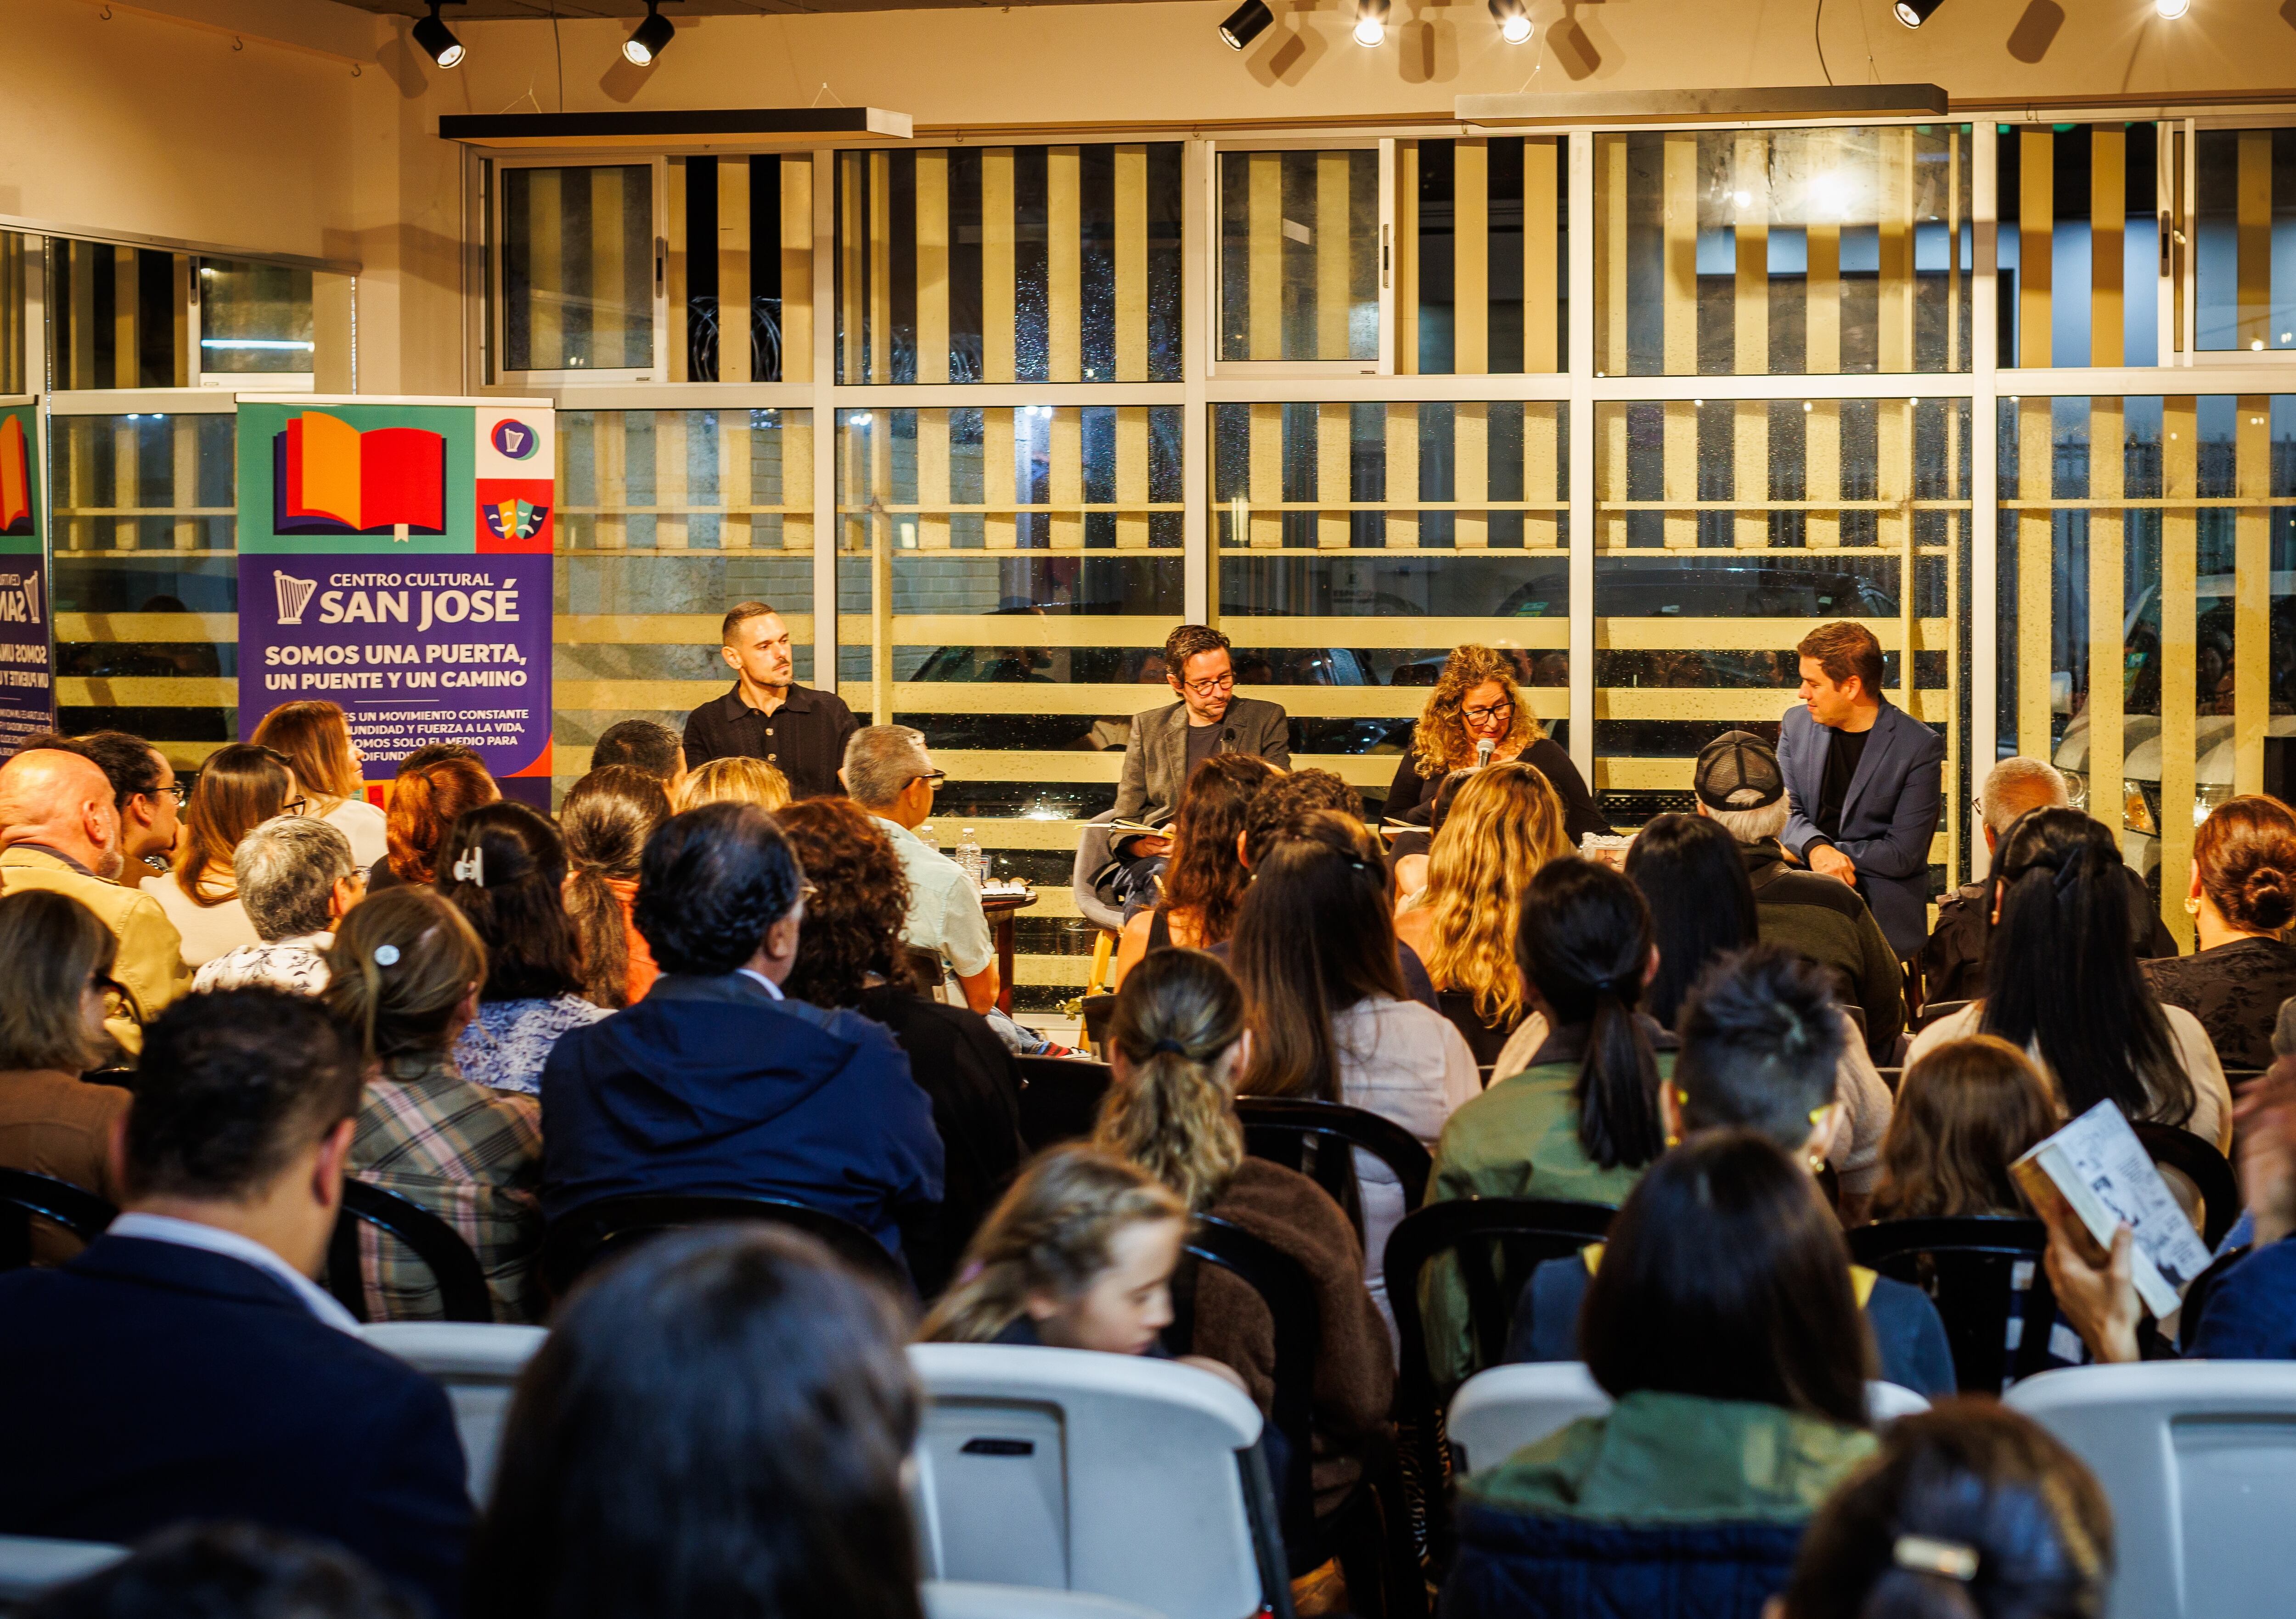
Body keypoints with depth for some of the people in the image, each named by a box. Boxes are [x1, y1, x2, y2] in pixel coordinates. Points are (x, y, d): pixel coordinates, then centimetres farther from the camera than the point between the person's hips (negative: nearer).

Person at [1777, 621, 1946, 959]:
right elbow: (1786, 810, 8)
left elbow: (1902, 855, -9)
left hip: (1884, 918, -4)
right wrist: (1816, 848, -18)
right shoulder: (1797, 723, 10)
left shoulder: (1920, 747, -7)